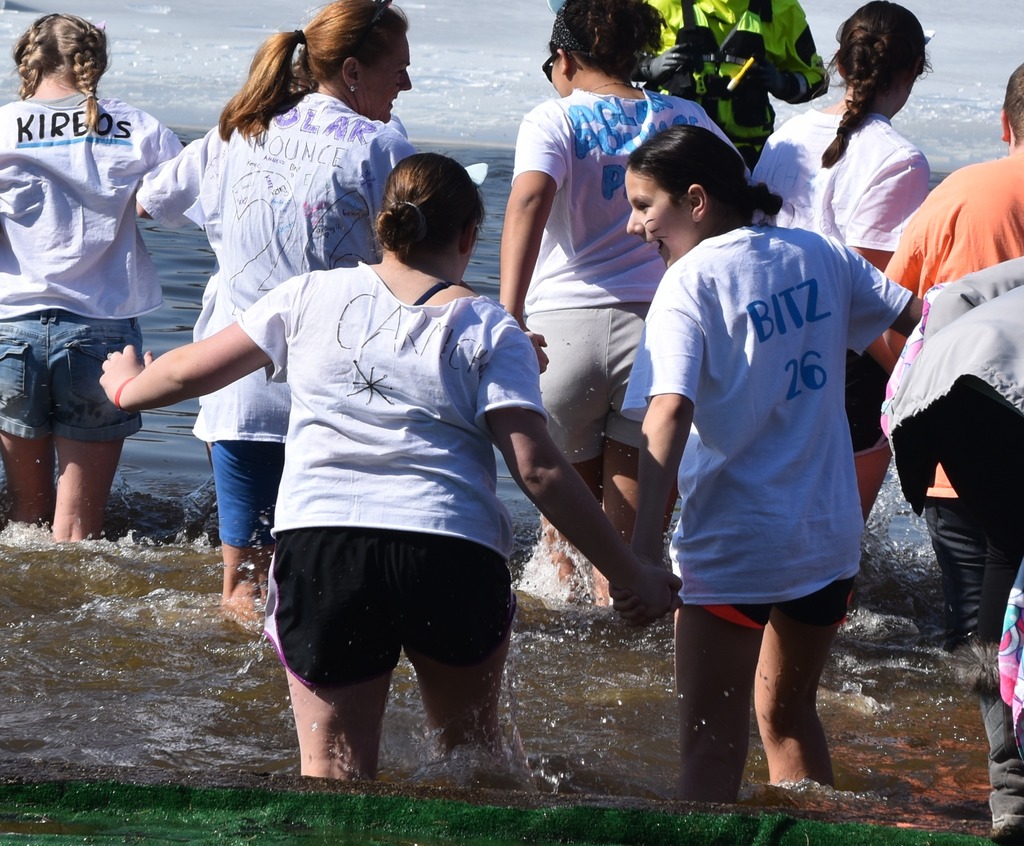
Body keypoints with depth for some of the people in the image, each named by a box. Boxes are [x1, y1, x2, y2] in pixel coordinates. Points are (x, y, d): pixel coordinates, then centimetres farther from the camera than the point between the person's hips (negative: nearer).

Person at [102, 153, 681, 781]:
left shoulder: (313, 296, 12)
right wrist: (631, 575, 0)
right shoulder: (489, 329, 6)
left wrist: (127, 386, 44)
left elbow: (187, 373, 21)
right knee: (470, 750, 23)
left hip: (318, 546, 1)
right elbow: (538, 469, -4)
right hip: (455, 557, -1)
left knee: (334, 771, 4)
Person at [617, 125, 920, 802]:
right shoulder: (818, 255, 4)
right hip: (829, 535, 6)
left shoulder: (691, 280, -13)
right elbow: (919, 318, 11)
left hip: (732, 543, -6)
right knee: (788, 712, 24)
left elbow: (669, 412, -25)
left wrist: (645, 543, -34)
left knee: (713, 740, 1)